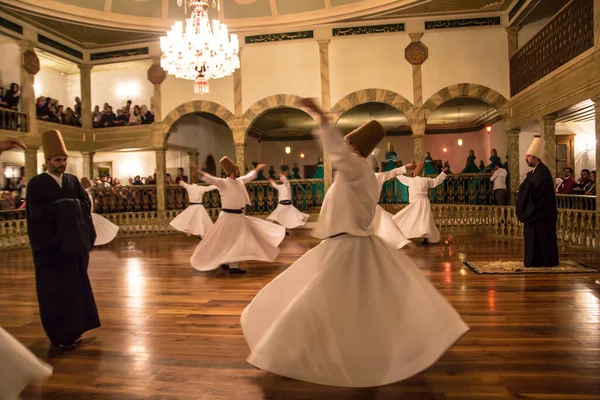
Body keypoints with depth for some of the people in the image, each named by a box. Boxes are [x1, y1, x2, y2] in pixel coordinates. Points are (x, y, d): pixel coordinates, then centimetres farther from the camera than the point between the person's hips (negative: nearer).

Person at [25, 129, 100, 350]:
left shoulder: (73, 181, 8)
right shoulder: (36, 184, -5)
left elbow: (87, 204, -2)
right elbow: (38, 212, -16)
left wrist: (59, 207, -15)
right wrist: (67, 207, -15)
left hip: (73, 243, 4)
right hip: (49, 245, -4)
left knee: (74, 286, 11)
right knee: (56, 290, 2)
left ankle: (72, 328, 25)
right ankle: (60, 334, 12)